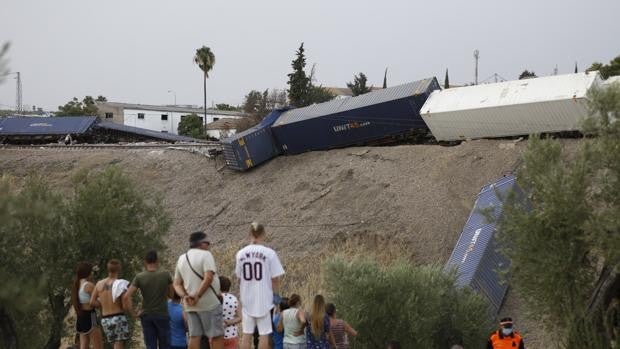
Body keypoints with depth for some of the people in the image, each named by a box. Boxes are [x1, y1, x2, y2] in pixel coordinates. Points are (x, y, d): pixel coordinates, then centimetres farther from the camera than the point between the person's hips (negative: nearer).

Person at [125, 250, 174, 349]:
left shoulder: (139, 277, -5)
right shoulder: (166, 275, -5)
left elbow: (127, 296, -12)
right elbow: (171, 294, 5)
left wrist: (133, 313, -5)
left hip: (146, 316, 1)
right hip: (162, 315, -1)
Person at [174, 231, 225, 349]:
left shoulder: (181, 258, 14)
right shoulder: (205, 255, -9)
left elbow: (177, 284, 12)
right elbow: (208, 277, -22)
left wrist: (184, 296, -4)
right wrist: (198, 296, -18)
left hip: (190, 305, 7)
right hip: (209, 303, -7)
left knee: (194, 336, 6)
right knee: (217, 336, -2)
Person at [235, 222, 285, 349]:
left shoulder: (240, 253, 0)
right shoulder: (269, 253, -10)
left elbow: (239, 278, 7)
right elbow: (275, 278, -9)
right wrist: (275, 294, 5)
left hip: (247, 299, 3)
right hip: (264, 298, -3)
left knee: (246, 333, 11)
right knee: (264, 334, 4)